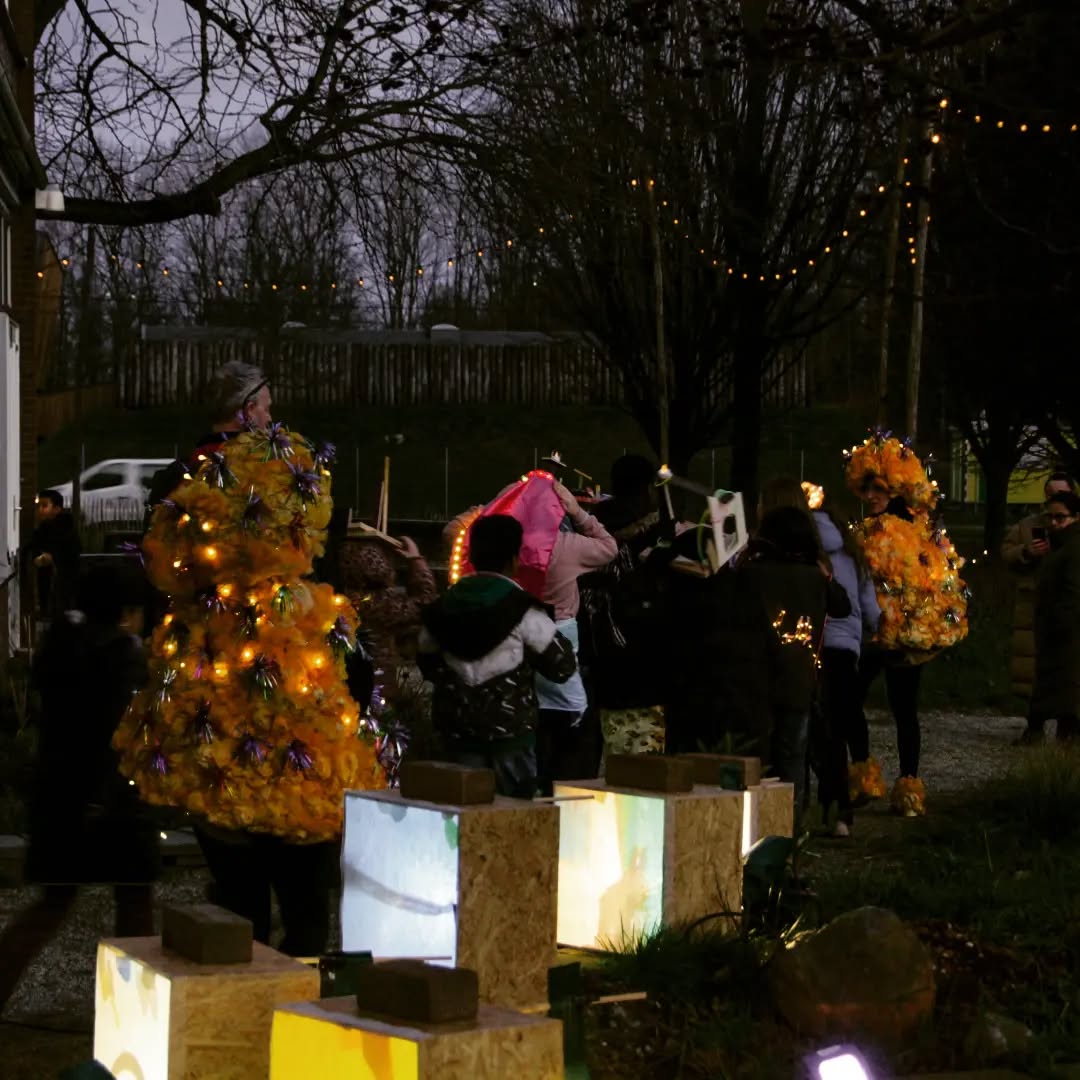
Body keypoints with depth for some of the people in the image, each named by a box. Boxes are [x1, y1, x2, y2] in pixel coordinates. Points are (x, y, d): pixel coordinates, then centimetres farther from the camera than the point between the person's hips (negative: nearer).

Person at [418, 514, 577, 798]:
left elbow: (428, 663, 13)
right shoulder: (522, 609, -11)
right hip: (509, 726, -4)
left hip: (457, 725, 4)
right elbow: (562, 666, -8)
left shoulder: (444, 608, 4)